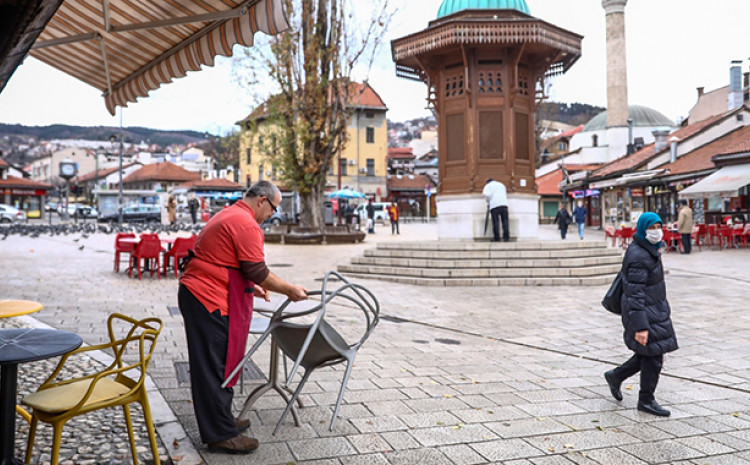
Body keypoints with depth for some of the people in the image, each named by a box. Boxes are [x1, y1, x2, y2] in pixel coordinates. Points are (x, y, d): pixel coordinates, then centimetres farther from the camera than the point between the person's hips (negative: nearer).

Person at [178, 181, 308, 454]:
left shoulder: (227, 216, 19)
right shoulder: (247, 225, -15)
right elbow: (259, 272, -17)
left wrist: (252, 286, 28)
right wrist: (290, 290, -6)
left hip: (195, 293, 11)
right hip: (208, 300, -11)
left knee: (218, 363, 17)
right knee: (214, 367, -4)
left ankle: (220, 421, 28)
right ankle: (221, 435, 4)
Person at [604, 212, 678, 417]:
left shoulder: (649, 250, 8)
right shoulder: (638, 256, -23)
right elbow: (635, 294, -26)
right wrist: (640, 327, -28)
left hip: (654, 308, 10)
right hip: (644, 311, -10)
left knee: (649, 354, 16)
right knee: (653, 356, 0)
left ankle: (616, 376, 32)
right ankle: (646, 400, 16)